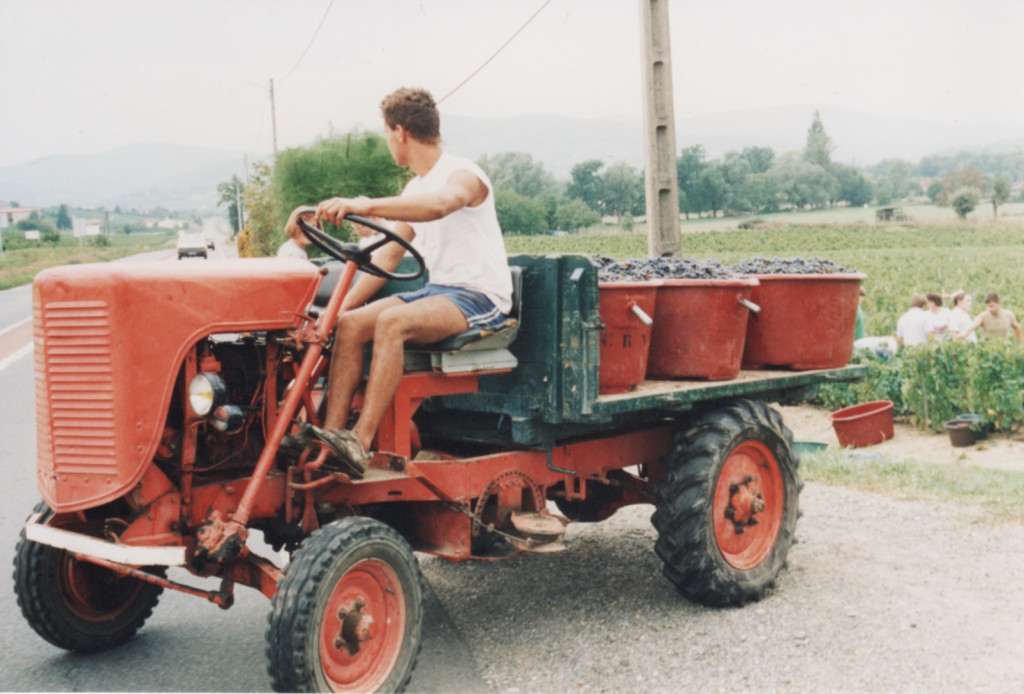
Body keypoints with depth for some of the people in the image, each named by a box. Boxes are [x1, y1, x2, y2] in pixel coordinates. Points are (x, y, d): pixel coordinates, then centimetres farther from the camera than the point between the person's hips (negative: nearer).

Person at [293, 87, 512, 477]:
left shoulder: (463, 175, -10)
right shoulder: (415, 189, 17)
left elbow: (439, 204, -36)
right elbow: (389, 254, 16)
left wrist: (366, 206, -45)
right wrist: (342, 304, 6)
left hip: (480, 296, -8)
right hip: (438, 290, 8)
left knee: (391, 321, -33)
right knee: (351, 323, -12)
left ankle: (360, 444, -37)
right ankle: (333, 433, -19)